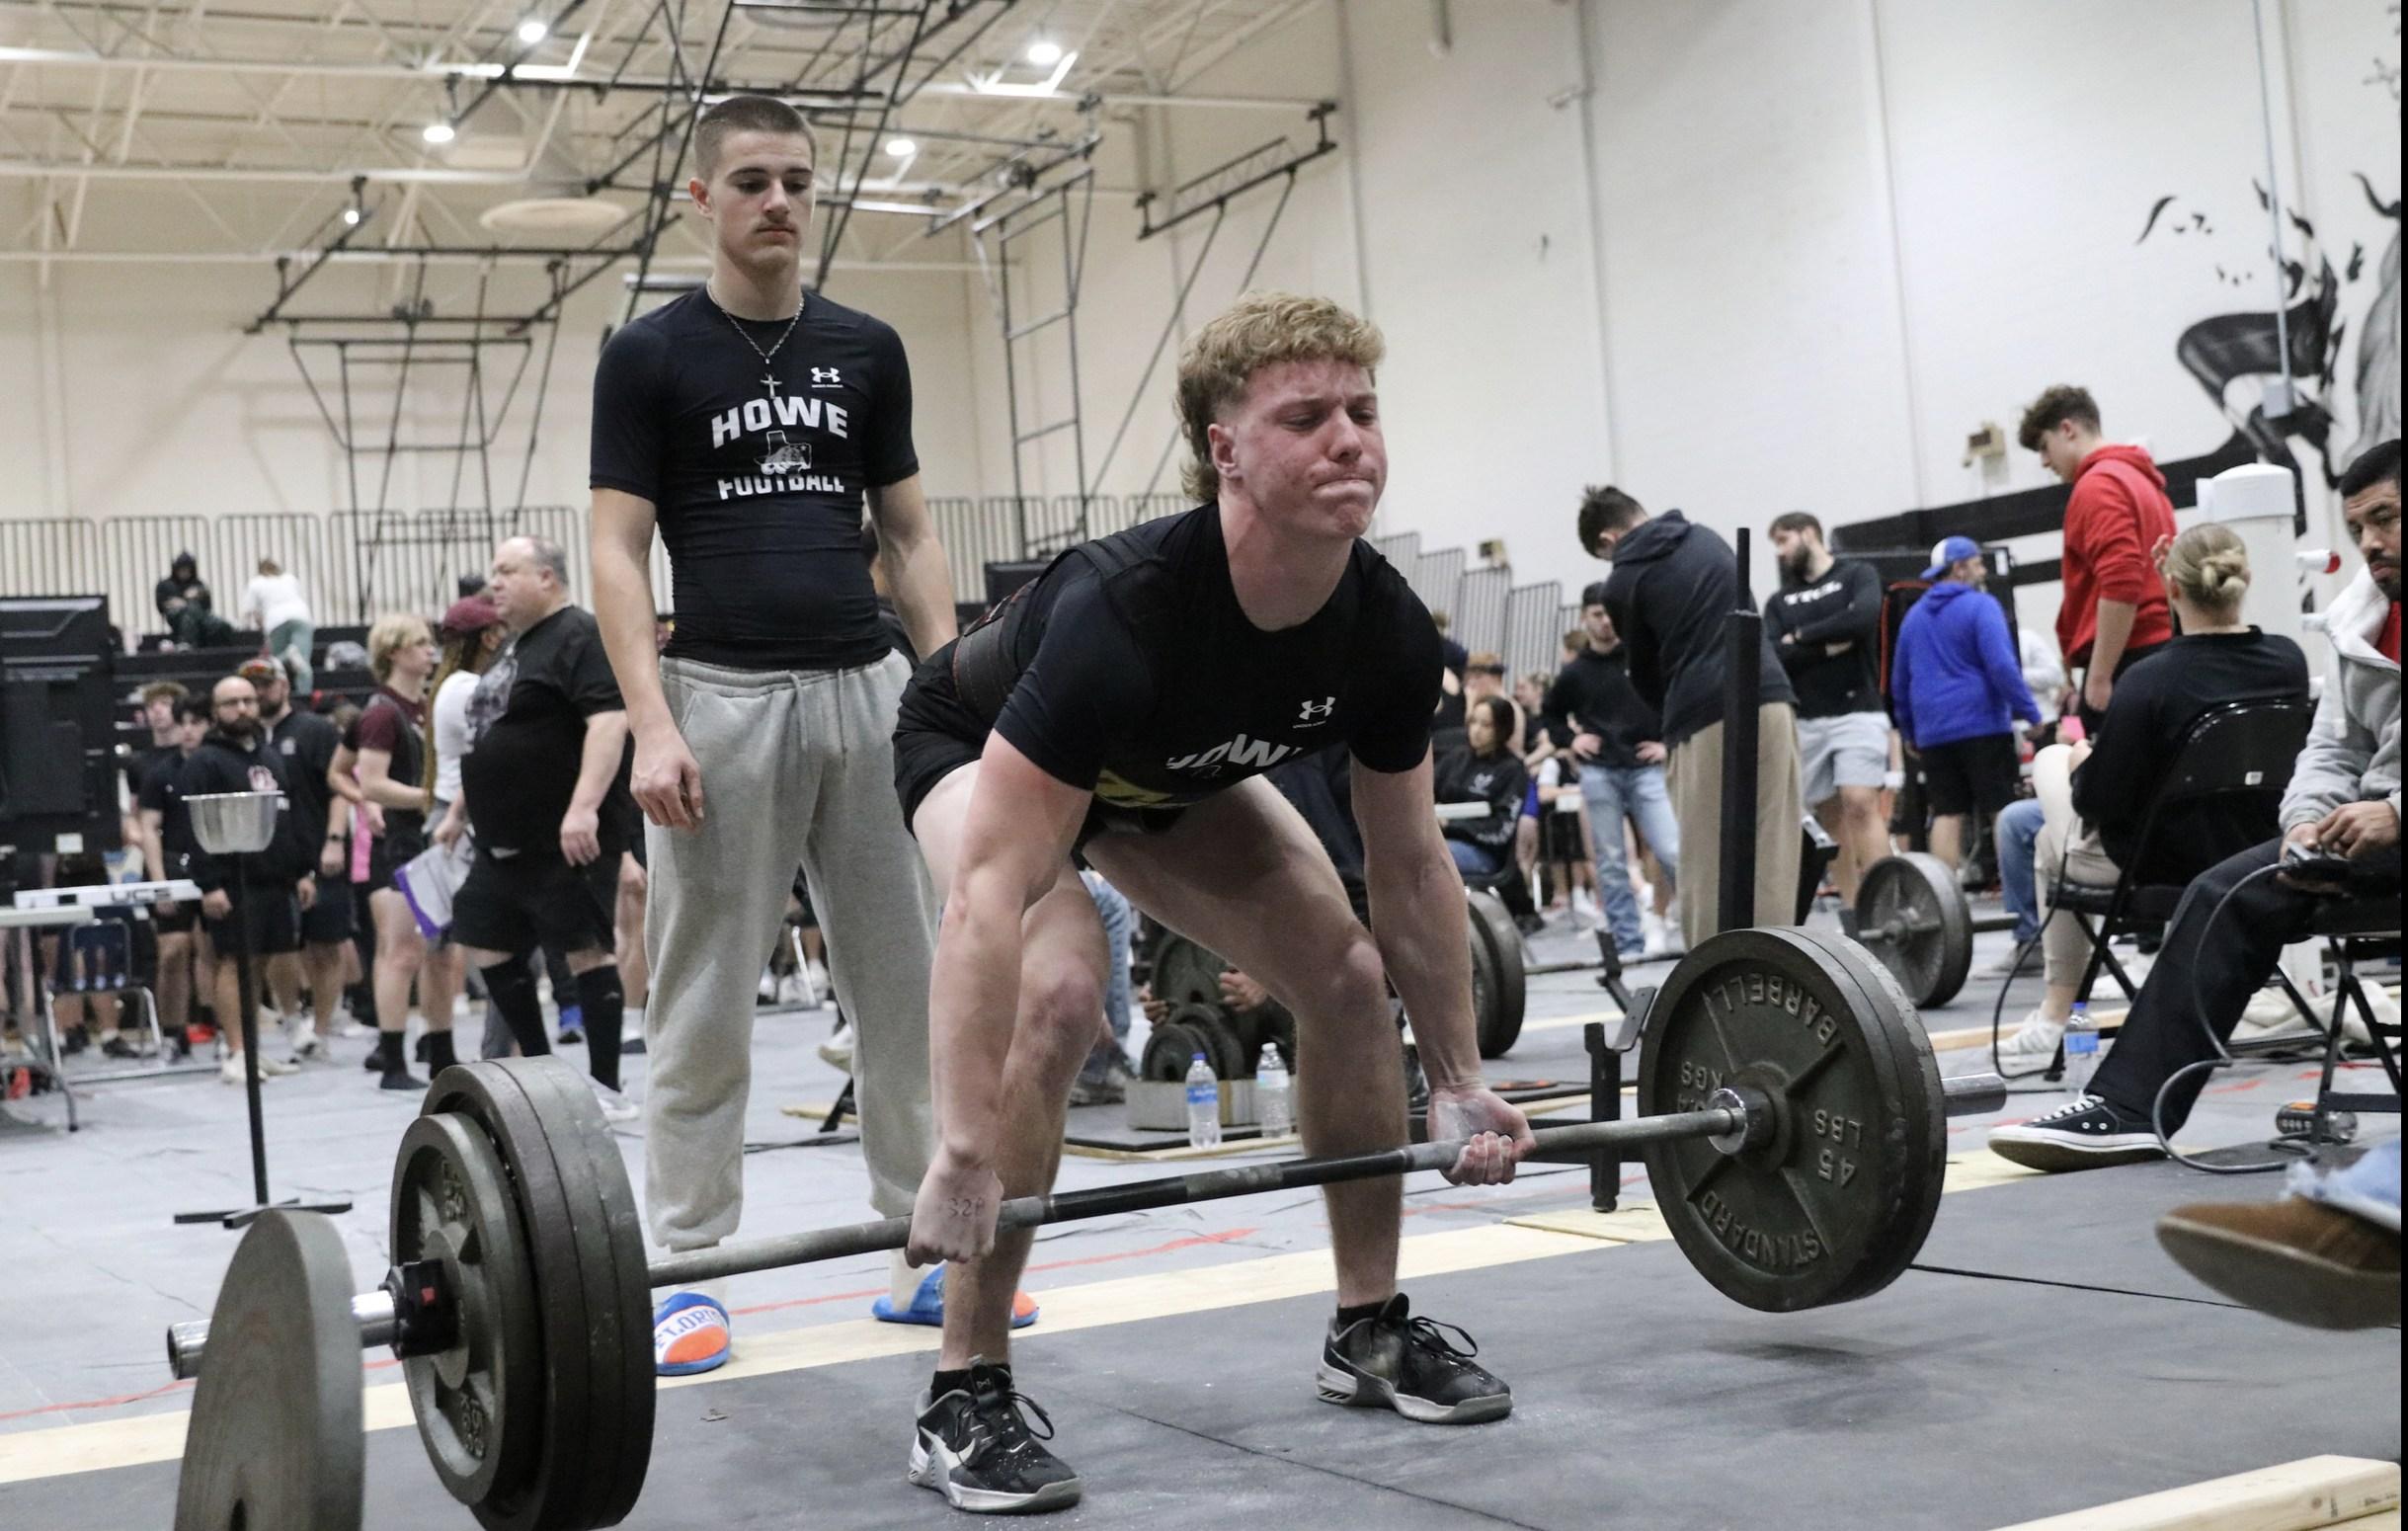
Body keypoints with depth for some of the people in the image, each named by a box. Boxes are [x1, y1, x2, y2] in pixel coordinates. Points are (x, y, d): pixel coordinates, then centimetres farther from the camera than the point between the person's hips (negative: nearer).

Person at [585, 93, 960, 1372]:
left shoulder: (868, 350, 12)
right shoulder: (649, 355, 1)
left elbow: (909, 532, 14)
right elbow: (618, 550, -4)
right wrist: (652, 723, -14)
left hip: (866, 688, 4)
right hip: (723, 695, -4)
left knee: (910, 982, 7)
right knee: (704, 1005, 1)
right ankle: (689, 1271, 9)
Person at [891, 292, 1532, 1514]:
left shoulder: (1386, 629, -26)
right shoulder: (1122, 612, -45)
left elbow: (1409, 865, -10)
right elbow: (993, 891, -46)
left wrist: (1459, 1084, -7)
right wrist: (967, 1157, -48)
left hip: (1168, 773, 6)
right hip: (980, 751, -6)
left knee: (1347, 974, -5)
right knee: (1057, 996, -31)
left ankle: (1371, 1331, 12)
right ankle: (966, 1395, -18)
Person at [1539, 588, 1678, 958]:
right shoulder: (1574, 672, 6)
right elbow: (1549, 715, 21)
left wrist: (1668, 741, 0)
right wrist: (1570, 739, 5)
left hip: (1645, 769, -2)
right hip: (1598, 773, 2)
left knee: (1673, 853, -10)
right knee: (1610, 862, 2)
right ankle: (1627, 943, 7)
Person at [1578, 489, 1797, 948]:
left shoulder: (1623, 584, 5)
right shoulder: (1707, 539, 21)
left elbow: (1645, 674, 12)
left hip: (1706, 720, -5)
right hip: (1771, 701, 5)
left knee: (1709, 868, 1)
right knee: (1772, 856, 6)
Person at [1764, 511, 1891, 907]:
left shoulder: (1857, 575, 6)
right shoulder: (1780, 601, 16)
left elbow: (1864, 618, -14)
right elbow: (1771, 655, 1)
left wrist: (1802, 637, -5)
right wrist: (1826, 647, -10)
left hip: (1857, 711, -4)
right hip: (1806, 721, 4)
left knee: (1860, 803, -17)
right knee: (1830, 815, 3)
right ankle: (1851, 914, 7)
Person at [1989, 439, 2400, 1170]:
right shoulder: (2361, 619, 14)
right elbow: (2333, 748, 13)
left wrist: (2392, 814, -26)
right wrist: (2309, 820, -7)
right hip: (2371, 823, 8)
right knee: (2227, 893, -7)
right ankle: (2125, 1107, -12)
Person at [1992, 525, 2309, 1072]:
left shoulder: (2149, 680, -26)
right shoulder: (2288, 660, -10)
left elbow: (2100, 801, -19)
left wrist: (2085, 762, 2)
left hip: (2165, 864, -6)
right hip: (2259, 857, 6)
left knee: (2054, 846, 28)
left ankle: (2055, 1016, 30)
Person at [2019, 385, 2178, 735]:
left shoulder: (2098, 485, -9)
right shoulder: (2141, 479, 21)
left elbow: (2121, 586, -20)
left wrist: (2099, 676, -19)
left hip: (2127, 661, -10)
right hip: (2158, 652, 10)